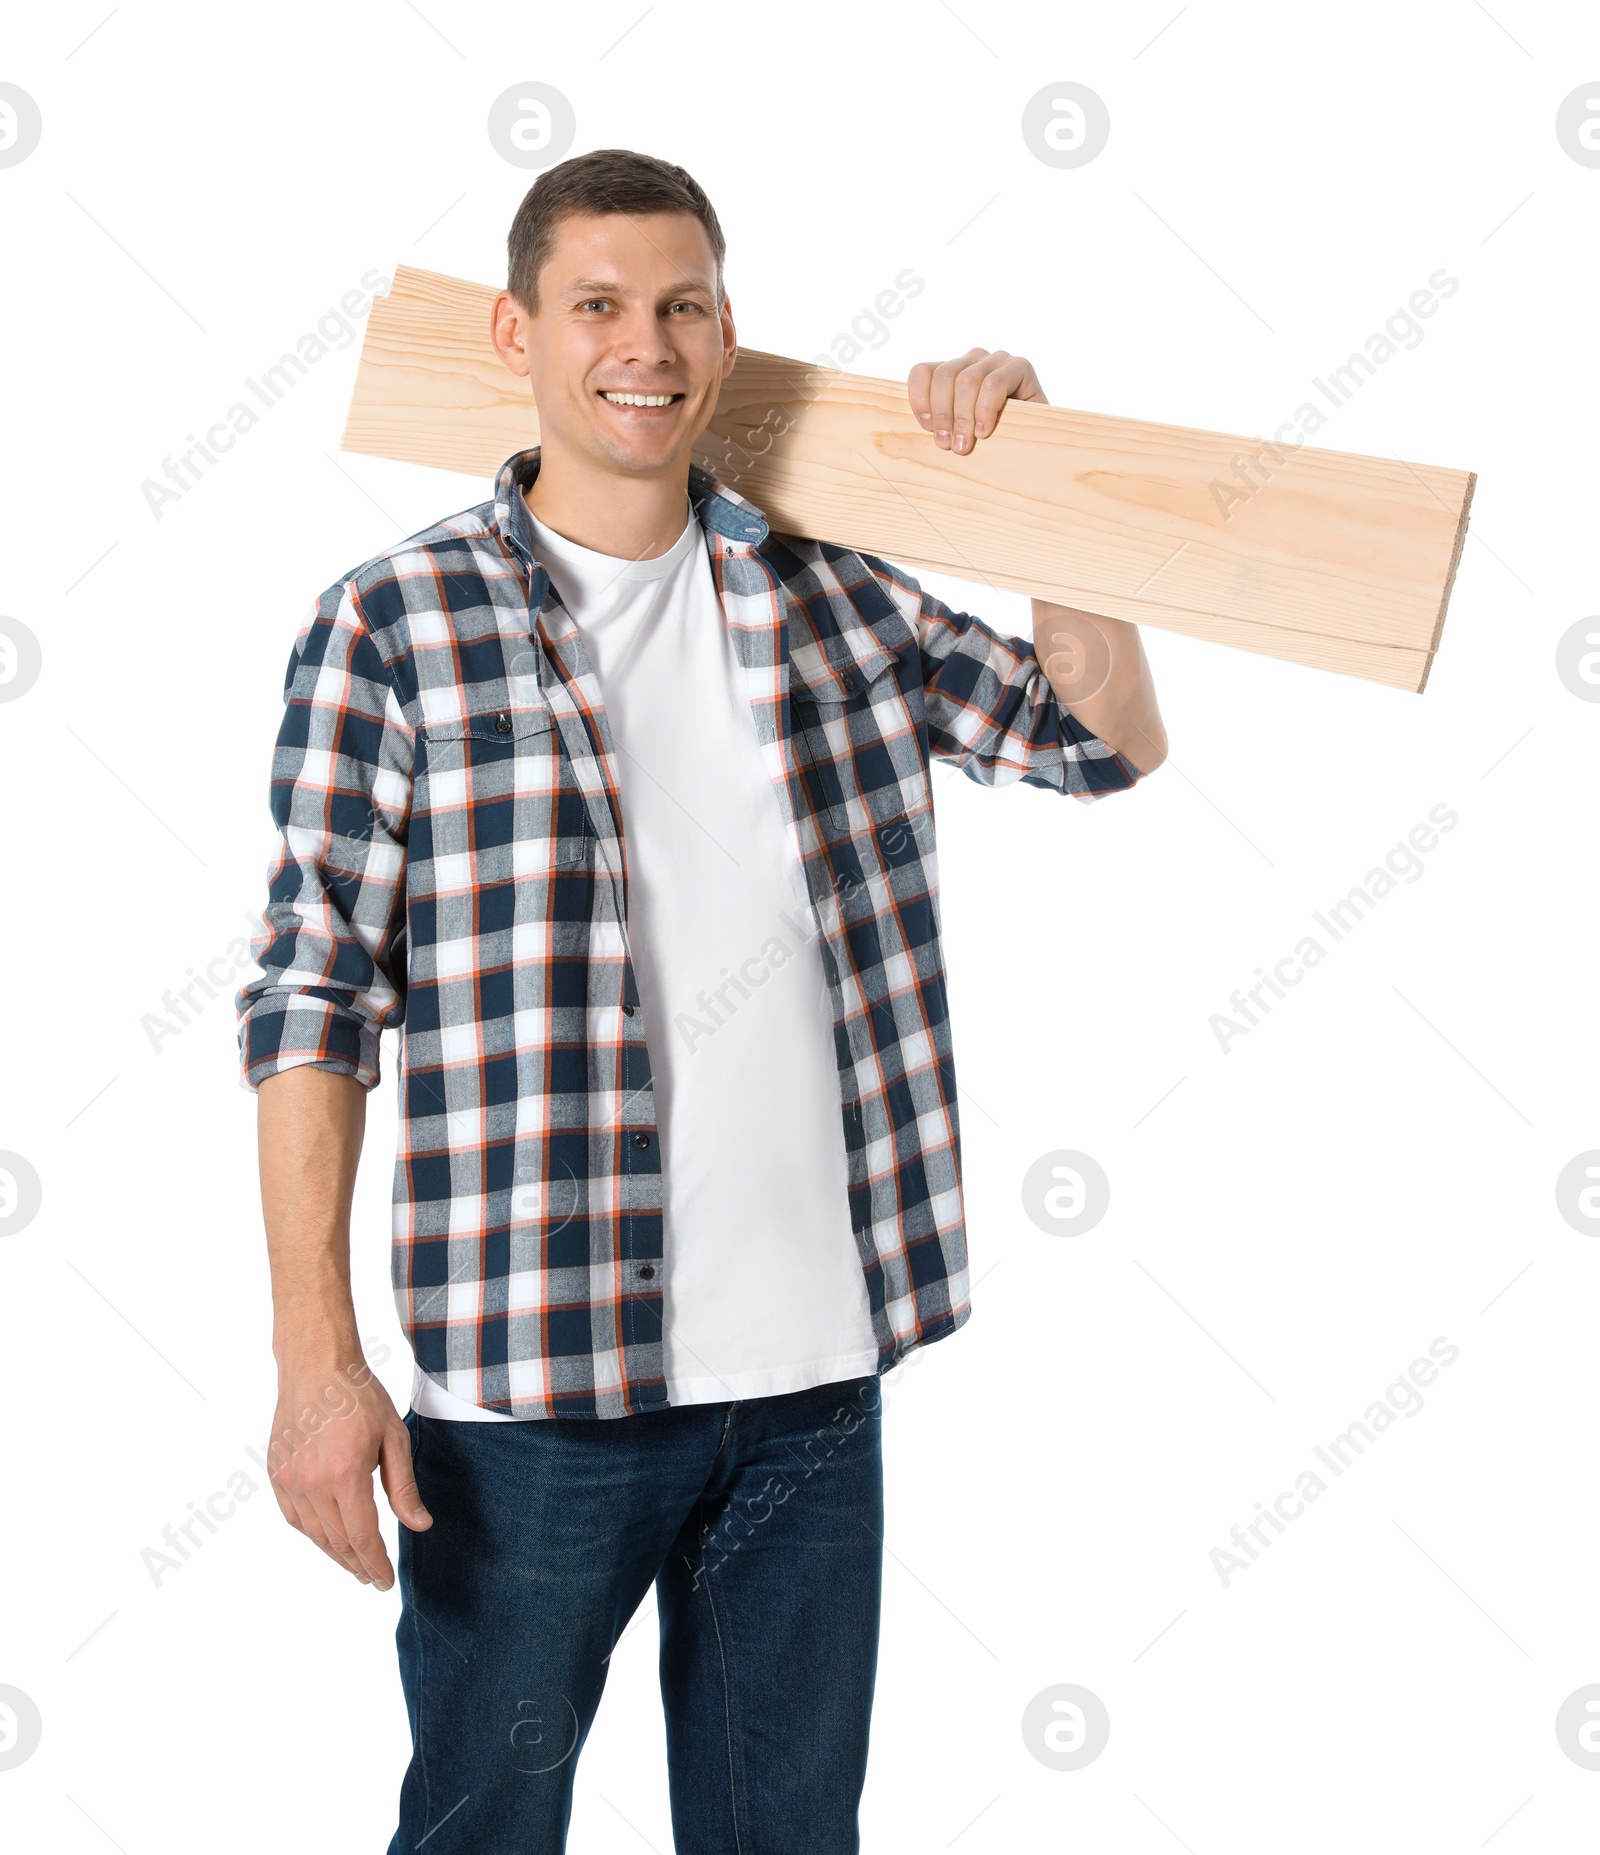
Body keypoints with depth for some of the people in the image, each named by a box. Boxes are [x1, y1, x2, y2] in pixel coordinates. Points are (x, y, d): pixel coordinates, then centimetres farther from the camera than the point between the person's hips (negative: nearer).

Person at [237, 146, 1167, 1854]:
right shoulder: (392, 625, -5)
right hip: (532, 1385, -4)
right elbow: (313, 997, -6)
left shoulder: (832, 598, 8)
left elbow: (1106, 743, 15)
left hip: (815, 1369, 4)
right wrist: (317, 1359, -11)